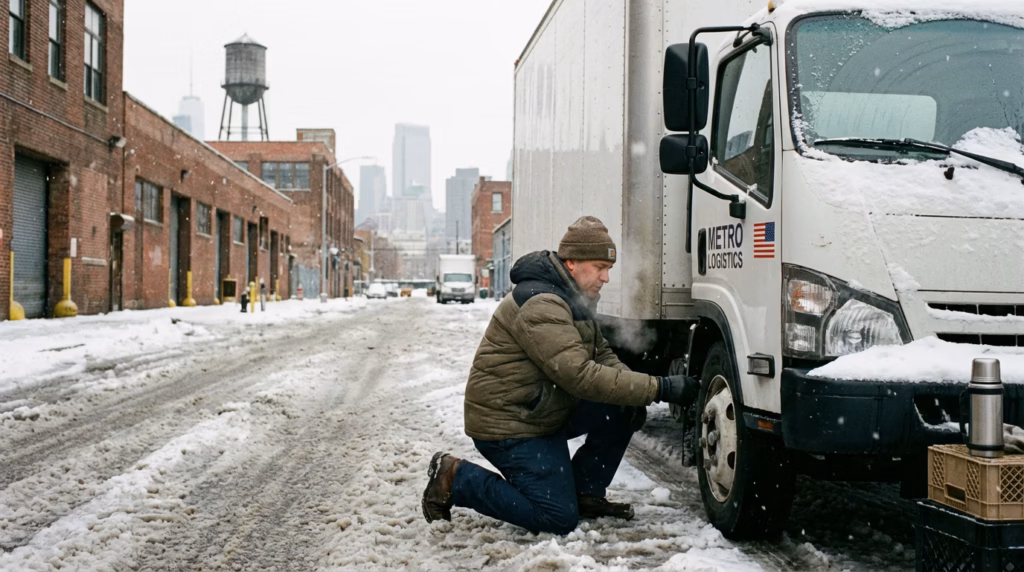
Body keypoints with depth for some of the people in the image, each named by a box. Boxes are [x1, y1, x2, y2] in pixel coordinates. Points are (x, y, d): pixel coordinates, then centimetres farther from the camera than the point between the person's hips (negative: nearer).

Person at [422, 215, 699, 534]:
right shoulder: (541, 305, -25)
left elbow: (602, 357, 12)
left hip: (545, 412, 10)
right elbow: (581, 376, -32)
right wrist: (659, 388, -31)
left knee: (622, 410, -3)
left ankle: (585, 494, 11)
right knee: (559, 520, -11)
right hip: (507, 426, -10)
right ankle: (455, 479, -1)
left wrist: (634, 396, -9)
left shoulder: (574, 300, 10)